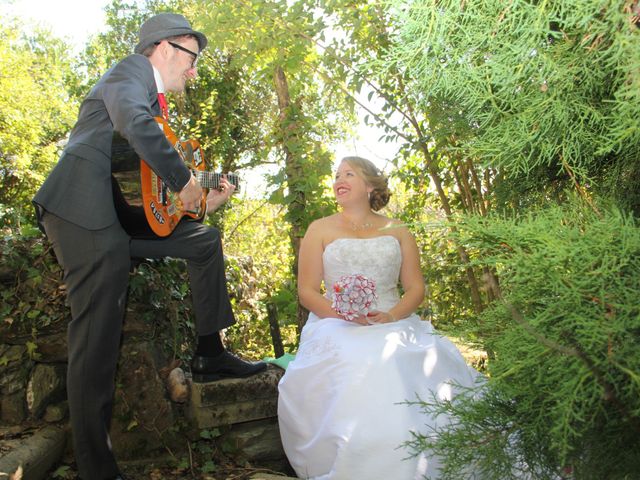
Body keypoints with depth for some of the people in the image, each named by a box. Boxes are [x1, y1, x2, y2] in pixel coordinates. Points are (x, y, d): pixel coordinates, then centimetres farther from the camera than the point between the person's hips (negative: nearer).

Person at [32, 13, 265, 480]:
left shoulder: (155, 103, 29)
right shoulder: (131, 69, 2)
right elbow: (134, 121, -23)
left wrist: (204, 200, 17)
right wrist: (185, 181, -18)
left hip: (122, 217, 10)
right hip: (84, 210, -9)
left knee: (205, 240, 15)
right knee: (98, 334, -11)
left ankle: (209, 353, 15)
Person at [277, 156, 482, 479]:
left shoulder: (397, 232, 16)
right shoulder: (321, 230, 12)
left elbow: (416, 288, 10)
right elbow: (307, 292, 4)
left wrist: (392, 316, -12)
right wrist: (346, 316, -14)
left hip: (394, 323, 2)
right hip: (338, 328, -1)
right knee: (359, 372, -35)